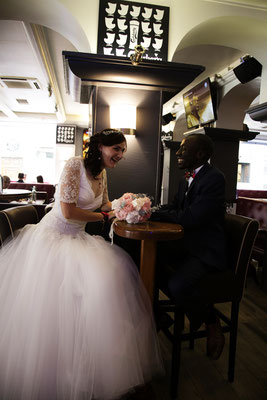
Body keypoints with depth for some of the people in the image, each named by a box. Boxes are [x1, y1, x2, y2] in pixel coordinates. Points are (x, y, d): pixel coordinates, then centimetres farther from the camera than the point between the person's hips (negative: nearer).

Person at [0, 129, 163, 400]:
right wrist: (104, 217, -10)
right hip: (53, 237, -7)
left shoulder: (102, 173, 9)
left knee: (114, 271, -13)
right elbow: (68, 211, -22)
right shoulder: (75, 165, -16)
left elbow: (106, 204, 23)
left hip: (77, 239, 7)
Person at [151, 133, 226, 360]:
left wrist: (157, 214, -13)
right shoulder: (187, 178, 11)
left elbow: (190, 218, -26)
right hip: (187, 245, 9)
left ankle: (211, 323, 4)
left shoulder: (214, 178, -18)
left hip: (206, 252, -9)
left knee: (177, 285, -28)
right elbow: (175, 209, 15)